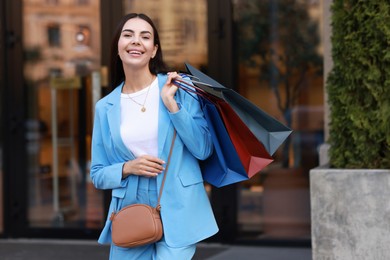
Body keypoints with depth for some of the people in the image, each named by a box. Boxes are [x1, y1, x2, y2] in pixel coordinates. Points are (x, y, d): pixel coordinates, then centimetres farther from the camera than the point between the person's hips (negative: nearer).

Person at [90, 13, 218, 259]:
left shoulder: (179, 88, -1)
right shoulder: (106, 107, 6)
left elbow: (204, 149, -6)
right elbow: (98, 174, 10)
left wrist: (172, 105, -13)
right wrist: (127, 168, -9)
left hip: (178, 213, -3)